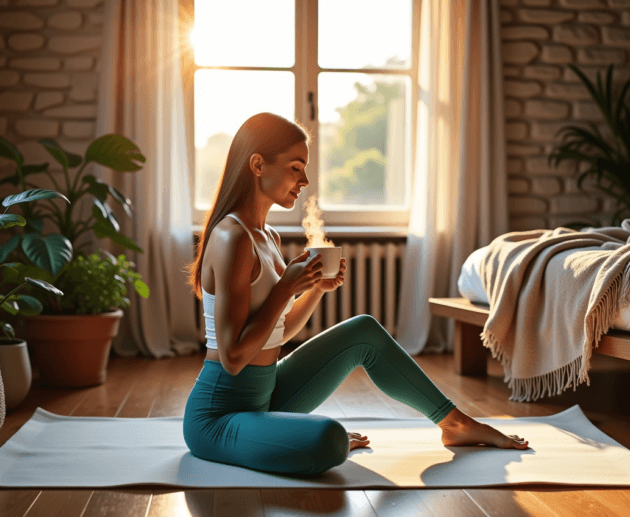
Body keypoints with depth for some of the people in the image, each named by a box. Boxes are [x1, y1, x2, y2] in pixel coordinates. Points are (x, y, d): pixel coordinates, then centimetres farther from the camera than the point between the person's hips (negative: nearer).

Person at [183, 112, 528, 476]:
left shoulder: (268, 238, 9)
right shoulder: (231, 239, -21)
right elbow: (233, 357, -25)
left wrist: (318, 288, 1)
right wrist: (287, 287, -19)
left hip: (265, 398, 9)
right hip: (219, 415, -9)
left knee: (364, 332, 11)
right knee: (328, 440, -36)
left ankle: (457, 423, 21)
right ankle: (322, 441, 0)